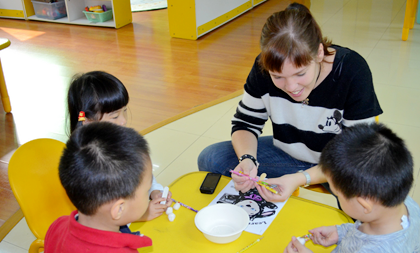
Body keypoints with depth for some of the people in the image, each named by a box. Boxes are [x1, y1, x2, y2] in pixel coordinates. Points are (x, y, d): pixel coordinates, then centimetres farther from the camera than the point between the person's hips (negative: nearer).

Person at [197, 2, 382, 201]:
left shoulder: (353, 72, -27)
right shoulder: (264, 68, -17)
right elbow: (245, 123, -7)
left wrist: (300, 179, -38)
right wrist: (246, 160, -30)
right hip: (287, 154, 4)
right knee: (209, 159, -14)